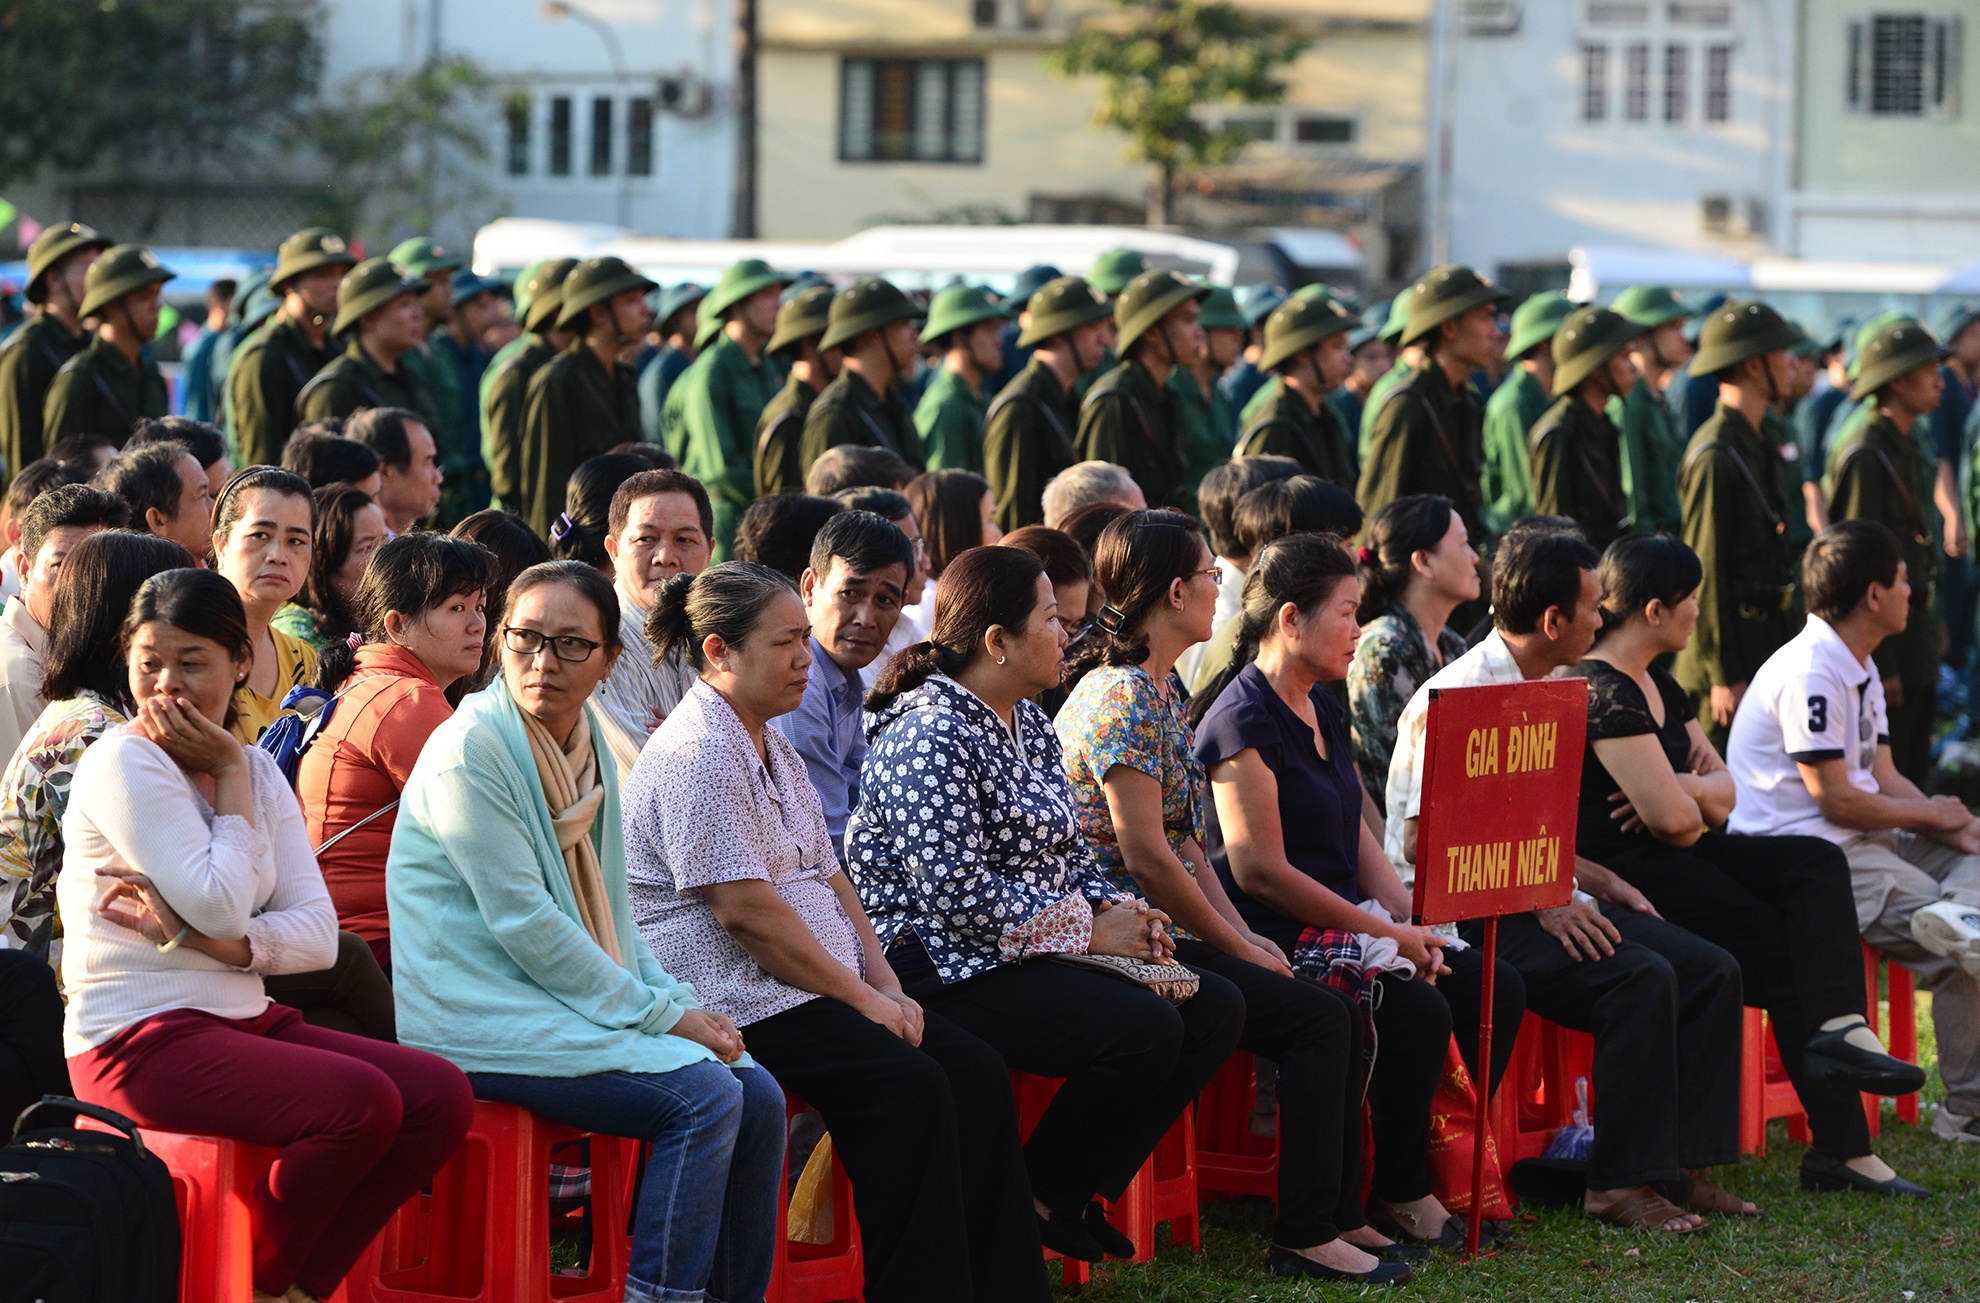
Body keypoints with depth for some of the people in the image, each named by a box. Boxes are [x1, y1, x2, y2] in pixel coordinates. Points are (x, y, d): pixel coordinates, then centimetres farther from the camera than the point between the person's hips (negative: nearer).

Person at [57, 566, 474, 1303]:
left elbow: (319, 937, 3)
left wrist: (202, 940, -14)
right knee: (361, 1101, -27)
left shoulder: (260, 773, 13)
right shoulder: (123, 763, -9)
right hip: (139, 1041, -7)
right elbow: (221, 905, -17)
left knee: (441, 1096, -10)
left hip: (244, 1021, 7)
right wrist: (230, 777, -6)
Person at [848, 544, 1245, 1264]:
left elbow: (1068, 852, 23)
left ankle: (1077, 1194, 4)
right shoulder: (931, 732, -17)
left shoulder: (1029, 722, 15)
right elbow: (955, 892, -24)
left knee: (1216, 1009, -2)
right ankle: (1038, 1197, -7)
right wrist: (1088, 930, -18)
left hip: (1031, 951, 10)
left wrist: (1118, 911, 1)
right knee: (1144, 1029, -27)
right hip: (946, 968, -10)